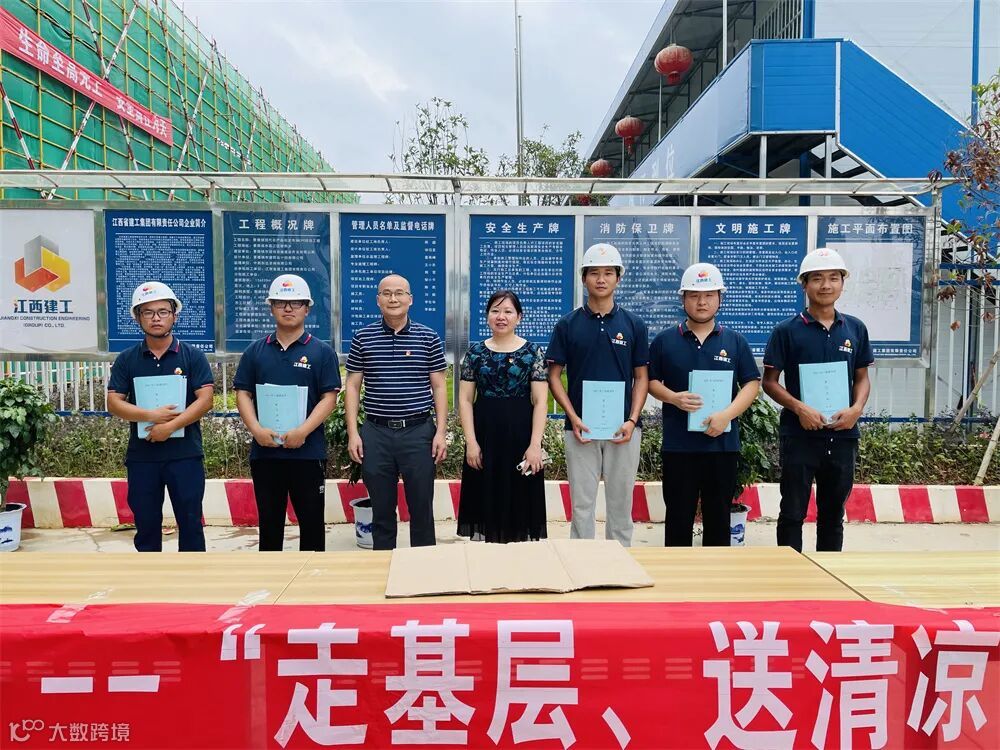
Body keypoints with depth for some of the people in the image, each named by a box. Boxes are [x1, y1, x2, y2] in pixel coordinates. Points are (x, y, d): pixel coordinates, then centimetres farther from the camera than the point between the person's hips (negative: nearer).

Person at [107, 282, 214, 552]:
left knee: (190, 522, 3)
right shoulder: (127, 359, 6)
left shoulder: (193, 356, 0)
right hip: (141, 455, 2)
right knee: (146, 523, 11)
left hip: (185, 454, -2)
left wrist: (170, 426, -17)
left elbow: (205, 400, -8)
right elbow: (114, 403, 0)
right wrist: (150, 415, -15)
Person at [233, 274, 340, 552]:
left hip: (308, 451, -2)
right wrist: (257, 430, -11)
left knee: (311, 520, 5)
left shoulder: (322, 352, 1)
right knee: (269, 521, 13)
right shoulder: (255, 351, 9)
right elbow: (243, 394, 6)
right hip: (264, 450, 3)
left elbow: (329, 397, -5)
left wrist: (303, 431, -18)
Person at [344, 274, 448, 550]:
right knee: (381, 508, 11)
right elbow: (352, 387, 6)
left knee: (422, 506, 7)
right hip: (375, 433, 1)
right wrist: (353, 432, -1)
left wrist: (441, 432, -4)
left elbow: (439, 387, 3)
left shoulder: (428, 338, 2)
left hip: (418, 431, -1)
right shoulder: (362, 338, 4)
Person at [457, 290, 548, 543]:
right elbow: (465, 400, 3)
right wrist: (471, 442, -6)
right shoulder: (475, 352, 5)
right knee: (486, 497, 7)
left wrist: (535, 444, -11)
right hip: (484, 434, 2)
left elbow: (540, 401, -3)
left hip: (520, 434, -1)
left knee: (519, 498, 4)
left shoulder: (532, 352, 0)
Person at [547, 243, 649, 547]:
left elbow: (641, 376, 5)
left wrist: (632, 420, -7)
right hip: (581, 428, -1)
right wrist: (573, 418, -10)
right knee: (582, 504, 6)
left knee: (621, 502, 10)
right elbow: (554, 376, 2)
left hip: (623, 428, 1)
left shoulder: (633, 325, 4)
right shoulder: (568, 324, 1)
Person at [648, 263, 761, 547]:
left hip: (723, 442, 1)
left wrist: (727, 414, -12)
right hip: (678, 444, -1)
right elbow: (651, 380, 7)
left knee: (718, 515, 10)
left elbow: (751, 384, 3)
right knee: (678, 515, 7)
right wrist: (673, 398, -13)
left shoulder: (735, 341, 6)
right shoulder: (665, 341, 4)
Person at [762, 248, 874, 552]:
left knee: (833, 513, 15)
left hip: (842, 434, 4)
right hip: (799, 434, -3)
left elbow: (862, 378, 12)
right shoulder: (787, 331, -5)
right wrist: (800, 408, -18)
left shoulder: (855, 329, 6)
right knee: (793, 512, 4)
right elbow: (769, 381, -4)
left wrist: (856, 408, -7)